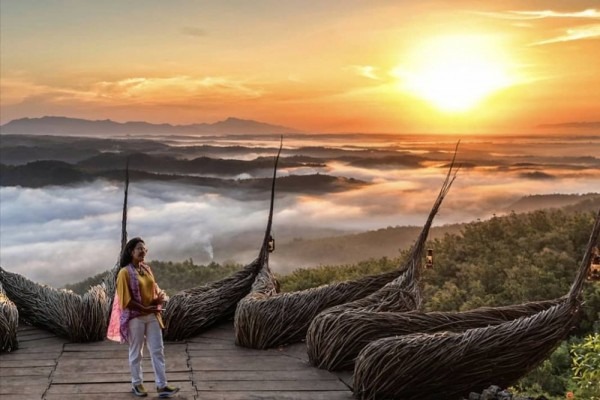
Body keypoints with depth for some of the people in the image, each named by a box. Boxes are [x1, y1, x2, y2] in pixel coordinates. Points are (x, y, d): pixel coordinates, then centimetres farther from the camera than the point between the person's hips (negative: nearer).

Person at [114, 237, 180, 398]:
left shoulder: (147, 269, 8)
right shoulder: (125, 272, -12)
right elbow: (126, 300, -15)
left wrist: (160, 296, -6)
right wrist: (145, 309, -18)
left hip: (152, 316, 6)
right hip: (135, 317, -6)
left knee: (158, 350, 3)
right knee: (136, 352, 8)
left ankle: (162, 386, 6)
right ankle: (137, 384, 22)